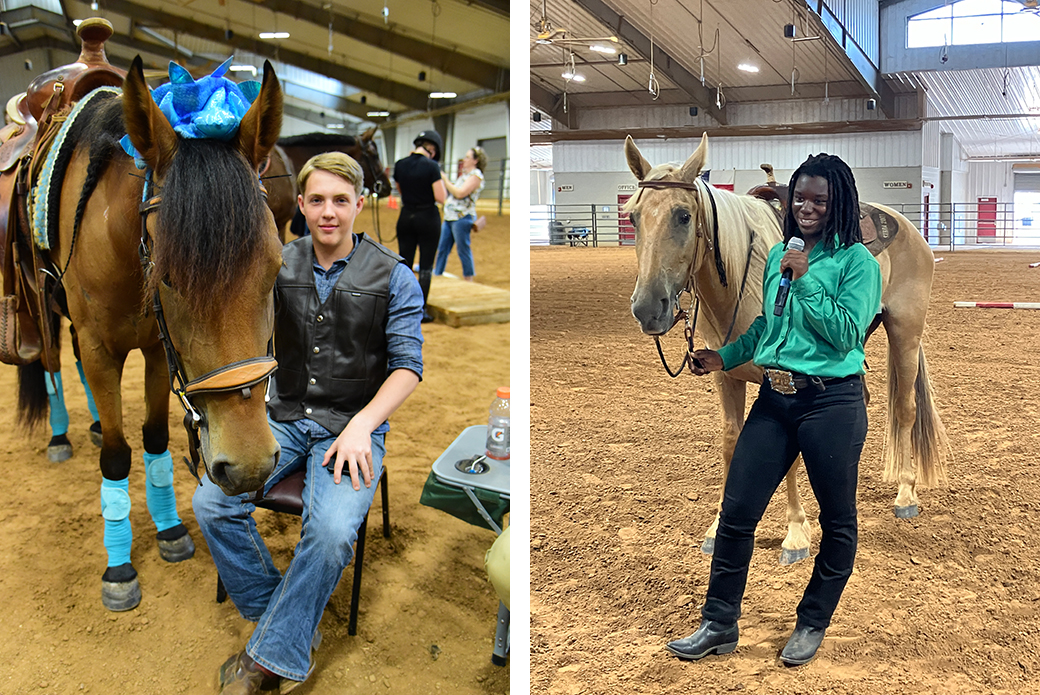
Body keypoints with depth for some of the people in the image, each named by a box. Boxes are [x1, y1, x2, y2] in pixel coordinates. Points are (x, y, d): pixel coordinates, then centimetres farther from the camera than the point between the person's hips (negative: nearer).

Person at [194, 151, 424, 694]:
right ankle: (293, 624, -2)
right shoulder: (279, 266, 7)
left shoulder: (393, 277, -3)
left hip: (354, 424, -3)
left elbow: (407, 365, -5)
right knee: (210, 503, -20)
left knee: (331, 532, -30)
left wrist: (361, 425, -19)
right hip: (286, 417, 4)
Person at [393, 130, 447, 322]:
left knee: (404, 264, 13)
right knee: (426, 266, 5)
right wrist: (441, 183, 1)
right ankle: (421, 311, 6)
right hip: (428, 218, -4)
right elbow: (441, 197, -18)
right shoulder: (431, 166, -16)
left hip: (406, 218, 4)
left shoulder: (400, 165, 0)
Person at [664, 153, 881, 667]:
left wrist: (804, 281, -17)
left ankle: (812, 624, 28)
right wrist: (724, 357, 17)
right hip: (774, 398, 5)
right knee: (736, 512, 4)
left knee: (837, 520, 9)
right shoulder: (777, 256, 11)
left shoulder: (857, 261, -7)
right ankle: (718, 625, 17)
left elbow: (847, 333, -16)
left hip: (833, 402, -5)